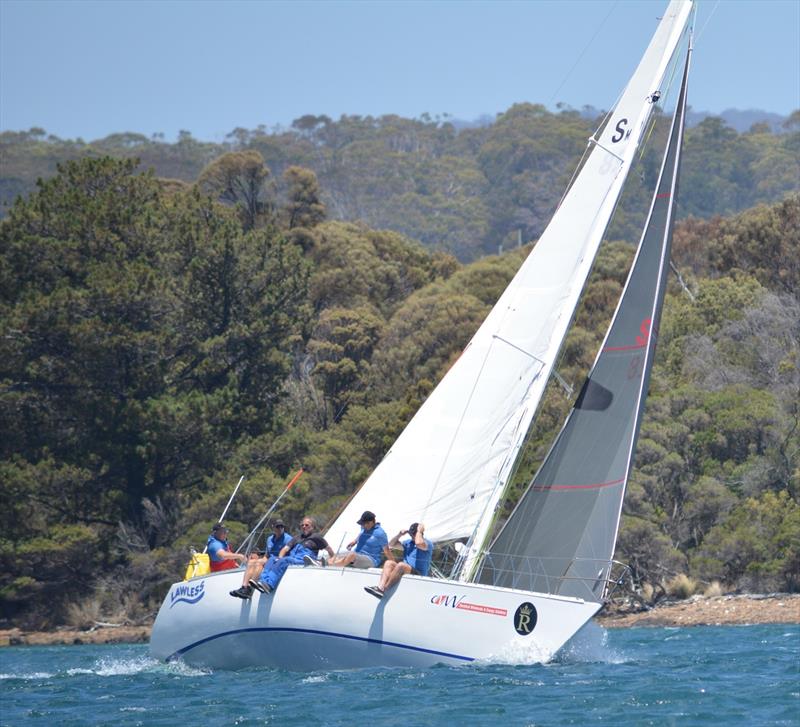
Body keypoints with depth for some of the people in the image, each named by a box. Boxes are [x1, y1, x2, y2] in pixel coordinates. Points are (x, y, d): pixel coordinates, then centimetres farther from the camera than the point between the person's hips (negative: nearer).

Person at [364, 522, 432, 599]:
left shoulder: (427, 543, 1)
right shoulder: (408, 543, 24)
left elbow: (419, 543, -23)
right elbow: (391, 544, 26)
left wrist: (419, 531, -7)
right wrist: (400, 534, 12)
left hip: (418, 574, -7)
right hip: (405, 571, 7)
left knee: (401, 565, -33)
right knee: (389, 563, -15)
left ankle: (384, 589, -39)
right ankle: (380, 587, -37)